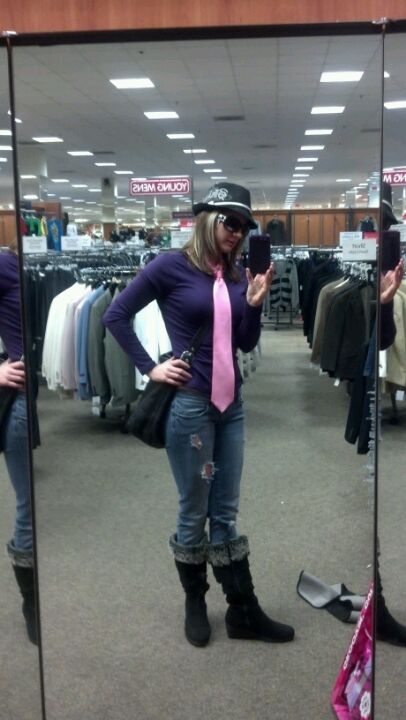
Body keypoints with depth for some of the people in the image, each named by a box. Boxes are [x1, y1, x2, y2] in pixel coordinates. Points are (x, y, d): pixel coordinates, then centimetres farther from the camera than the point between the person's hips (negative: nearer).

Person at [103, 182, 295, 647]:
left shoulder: (237, 275, 8)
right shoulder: (172, 266, -8)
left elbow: (246, 344, 9)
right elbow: (116, 316, -6)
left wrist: (254, 302, -7)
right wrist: (150, 368, -8)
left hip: (231, 403, 6)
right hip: (188, 404, -5)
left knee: (225, 513, 13)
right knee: (194, 512, 8)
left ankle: (243, 612, 22)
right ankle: (195, 605, 27)